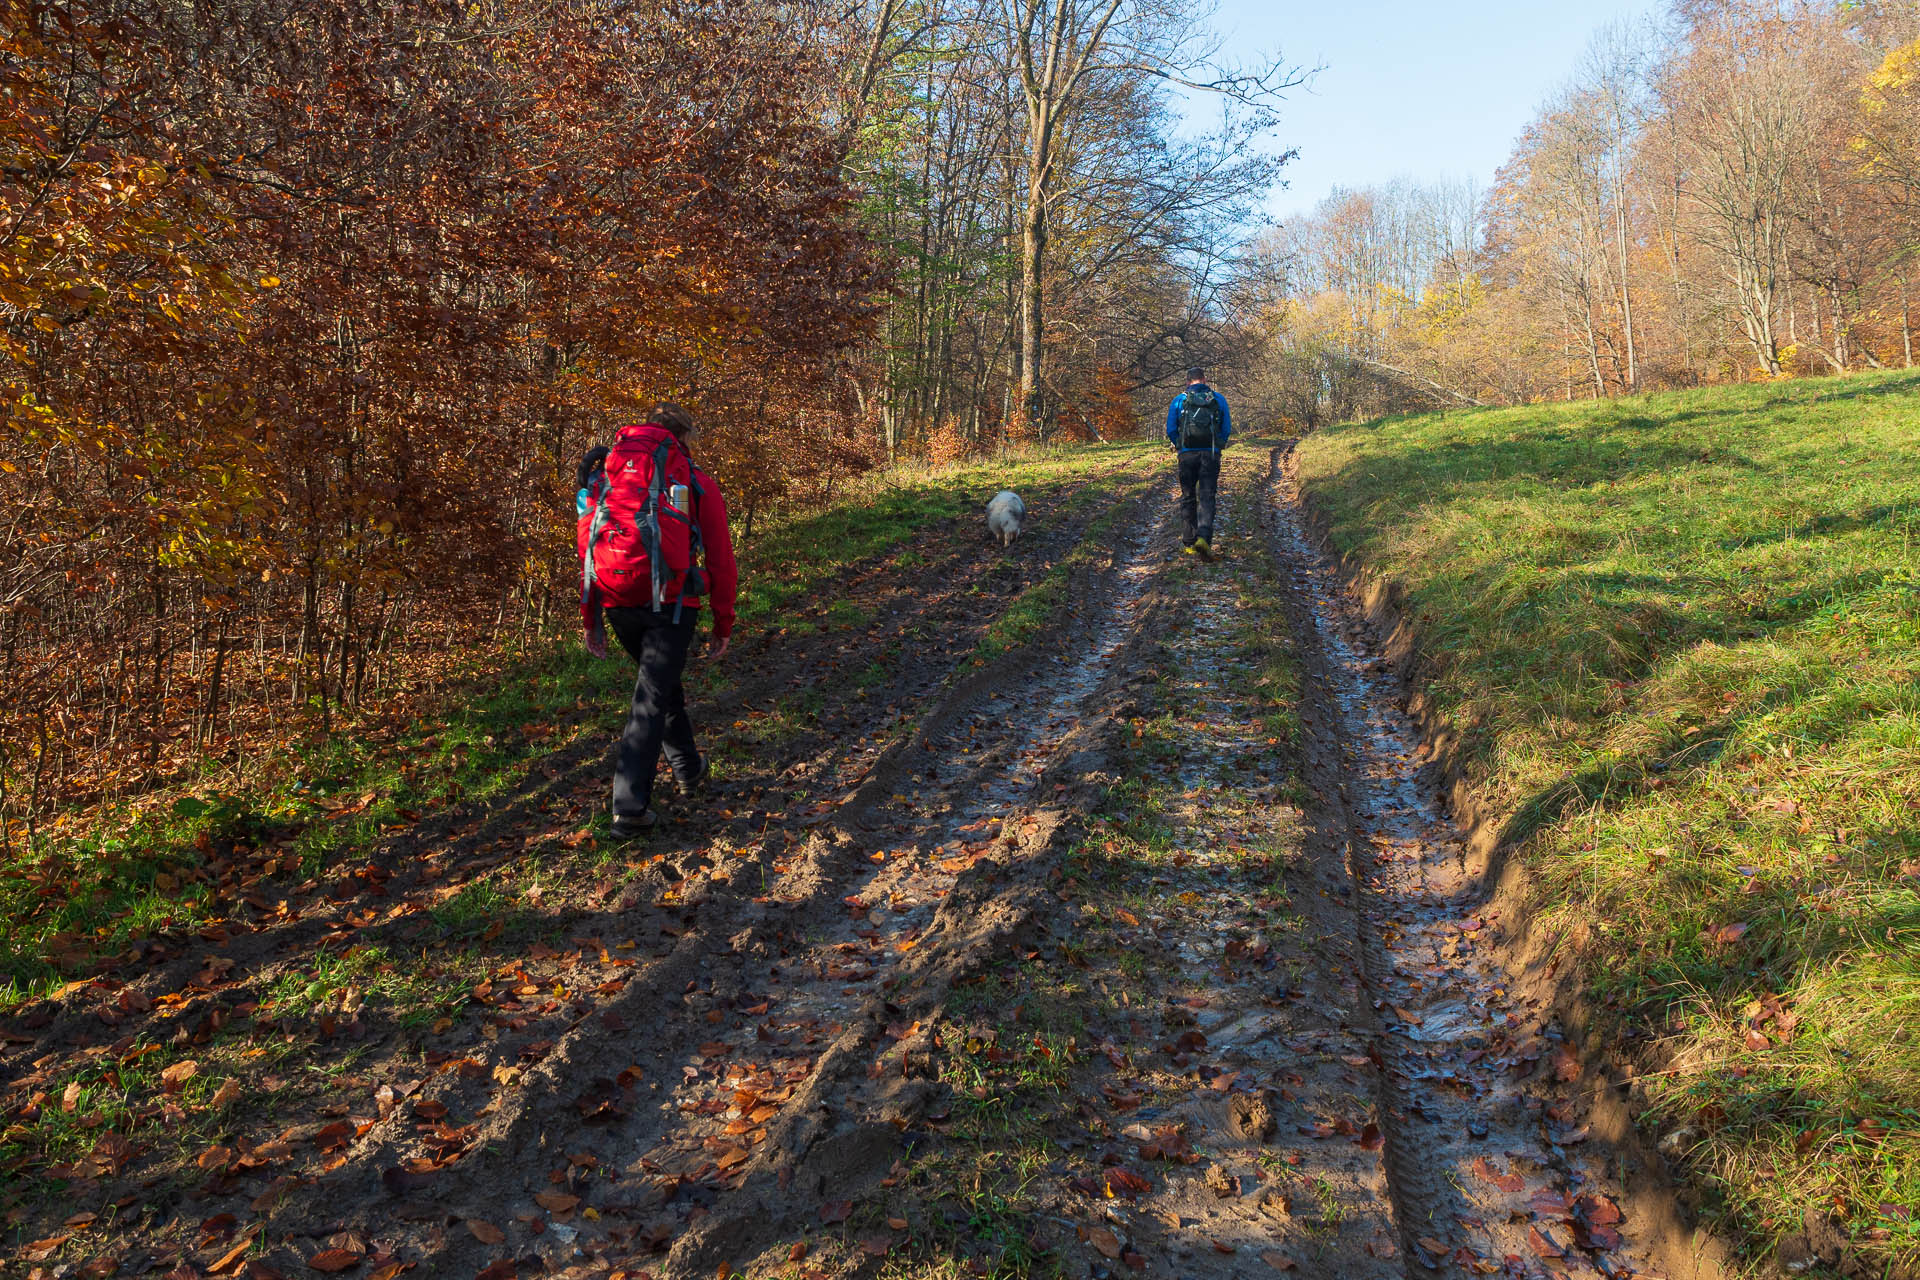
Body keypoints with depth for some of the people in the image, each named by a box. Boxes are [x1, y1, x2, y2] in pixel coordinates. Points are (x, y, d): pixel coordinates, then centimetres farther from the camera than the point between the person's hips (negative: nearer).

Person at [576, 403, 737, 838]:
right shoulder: (697, 483, 8)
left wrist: (590, 620, 20)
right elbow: (720, 561, 6)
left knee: (661, 683, 25)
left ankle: (688, 769, 37)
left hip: (616, 604, 4)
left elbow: (588, 550, 16)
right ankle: (630, 807, -6)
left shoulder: (604, 476, 18)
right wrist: (723, 626, 13)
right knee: (652, 699, -1)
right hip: (671, 603, -4)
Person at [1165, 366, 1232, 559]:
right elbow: (1227, 429, 6)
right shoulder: (1219, 399, 6)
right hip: (1210, 455, 0)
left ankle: (1189, 543, 11)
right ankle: (1204, 537, -24)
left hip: (1187, 454, 0)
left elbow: (1170, 430, 3)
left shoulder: (1179, 400, 4)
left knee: (1187, 499, 10)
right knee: (1207, 498, -3)